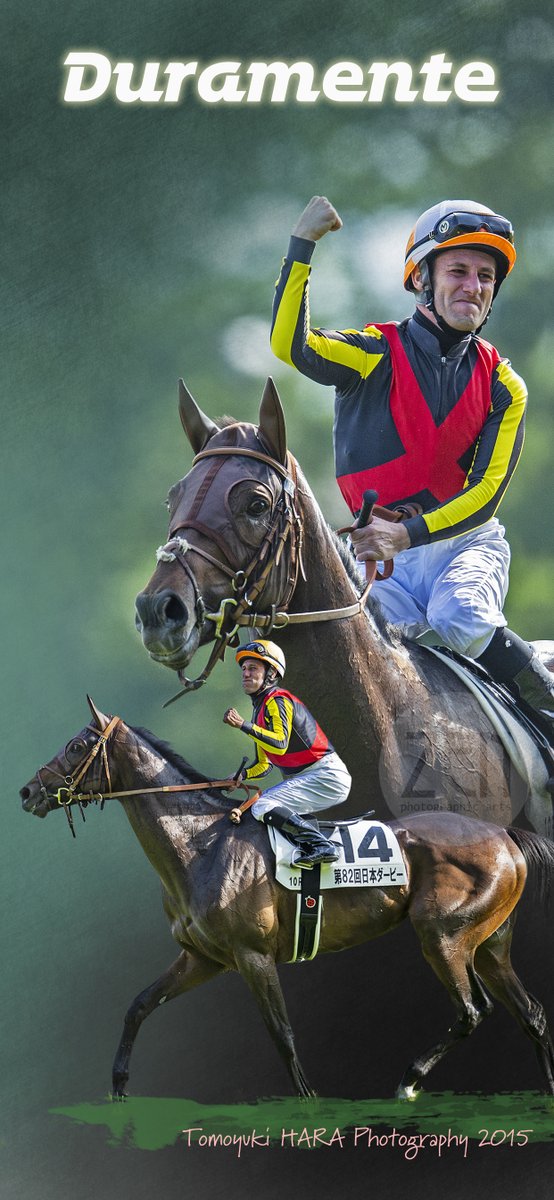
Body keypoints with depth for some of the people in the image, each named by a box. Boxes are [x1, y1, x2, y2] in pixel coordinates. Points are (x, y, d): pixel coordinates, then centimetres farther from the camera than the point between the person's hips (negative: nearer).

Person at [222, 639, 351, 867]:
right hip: (304, 779, 10)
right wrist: (241, 776, 7)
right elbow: (263, 765, 25)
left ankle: (321, 847, -24)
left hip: (326, 776, -10)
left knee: (263, 808, -20)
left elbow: (280, 744, -25)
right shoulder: (261, 709, 21)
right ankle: (306, 848, -8)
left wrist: (243, 725, -27)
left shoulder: (277, 701, -9)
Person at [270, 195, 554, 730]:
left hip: (469, 542, 0)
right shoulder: (375, 355, -1)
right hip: (383, 552, 0)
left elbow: (485, 494, -5)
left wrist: (407, 533, -22)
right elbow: (289, 346, -21)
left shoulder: (502, 386, 5)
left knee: (460, 621, -31)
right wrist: (303, 244, -26)